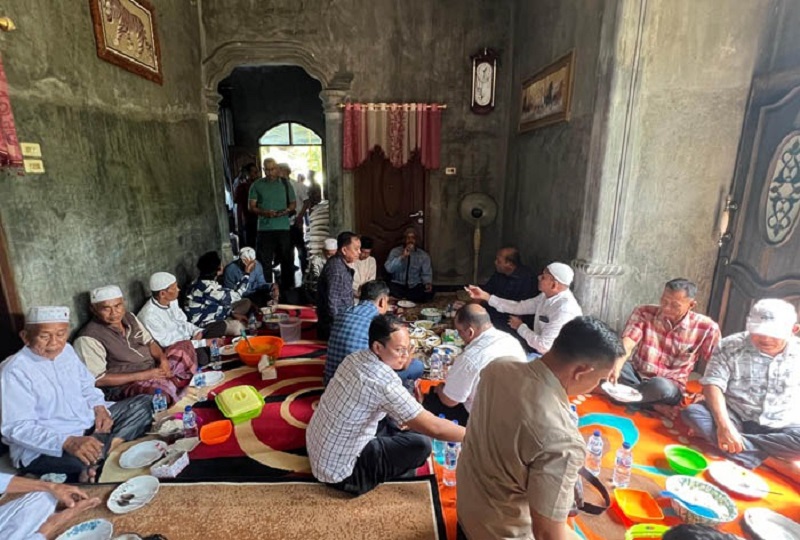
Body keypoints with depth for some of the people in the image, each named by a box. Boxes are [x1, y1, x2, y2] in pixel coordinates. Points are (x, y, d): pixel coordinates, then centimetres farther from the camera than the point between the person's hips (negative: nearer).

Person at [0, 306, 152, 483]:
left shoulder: (67, 350, 6)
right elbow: (17, 428, -22)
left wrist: (100, 408, -5)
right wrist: (68, 442, -35)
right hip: (44, 448, -8)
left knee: (144, 403, -4)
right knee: (85, 461, -39)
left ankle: (106, 446, -19)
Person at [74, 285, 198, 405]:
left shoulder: (129, 317, 6)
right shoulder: (89, 338, -16)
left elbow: (149, 342, 13)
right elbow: (98, 379, -18)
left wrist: (163, 360, -8)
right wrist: (143, 375, -21)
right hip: (125, 385, -9)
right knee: (167, 389, -36)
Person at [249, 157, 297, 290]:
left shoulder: (285, 183, 8)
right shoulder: (257, 185, 6)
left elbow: (292, 204, 12)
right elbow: (252, 207, 4)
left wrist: (286, 211, -10)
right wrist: (264, 213, -15)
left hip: (283, 227, 1)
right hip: (264, 228, 0)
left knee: (286, 258, 5)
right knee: (264, 260, 0)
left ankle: (288, 286, 18)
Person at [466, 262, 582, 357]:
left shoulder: (564, 310, -30)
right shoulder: (547, 296, -3)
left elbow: (544, 345, -30)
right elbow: (518, 307, 2)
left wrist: (520, 326, -14)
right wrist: (485, 296, -2)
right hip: (540, 349, 8)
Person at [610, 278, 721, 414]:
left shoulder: (707, 328, -7)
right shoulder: (643, 313, -9)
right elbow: (626, 344, -22)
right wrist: (616, 366, -41)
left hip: (669, 385, -1)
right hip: (636, 374, 1)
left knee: (661, 386, -39)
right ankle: (655, 404, -18)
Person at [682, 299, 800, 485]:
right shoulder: (731, 346, -7)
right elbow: (713, 384, -15)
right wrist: (724, 425, -30)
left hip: (780, 428, 1)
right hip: (735, 418, 0)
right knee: (692, 412, -29)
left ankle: (713, 436, -25)